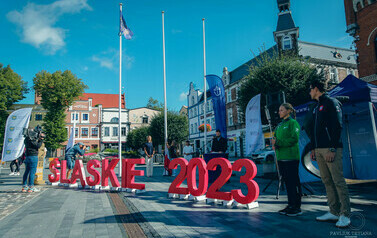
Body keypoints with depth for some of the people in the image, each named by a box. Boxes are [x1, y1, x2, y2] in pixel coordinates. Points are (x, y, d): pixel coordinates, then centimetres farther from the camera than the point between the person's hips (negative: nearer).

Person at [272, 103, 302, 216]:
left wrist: (278, 142, -15)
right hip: (281, 157, 8)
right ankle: (290, 205, 20)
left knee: (293, 181, -4)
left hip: (291, 157, -8)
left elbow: (294, 139, -15)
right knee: (287, 181, 11)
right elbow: (276, 138, 20)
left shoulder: (293, 123, -4)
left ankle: (297, 207, 4)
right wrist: (274, 144, -2)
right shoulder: (280, 125, 20)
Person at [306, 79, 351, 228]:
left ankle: (345, 215, -1)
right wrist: (313, 148, 17)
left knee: (338, 181, -6)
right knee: (327, 181, 8)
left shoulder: (331, 103, -4)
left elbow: (336, 126, -13)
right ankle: (334, 212, 14)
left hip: (331, 149, -8)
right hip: (319, 150, 8)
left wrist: (332, 148, -18)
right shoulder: (316, 107, 22)